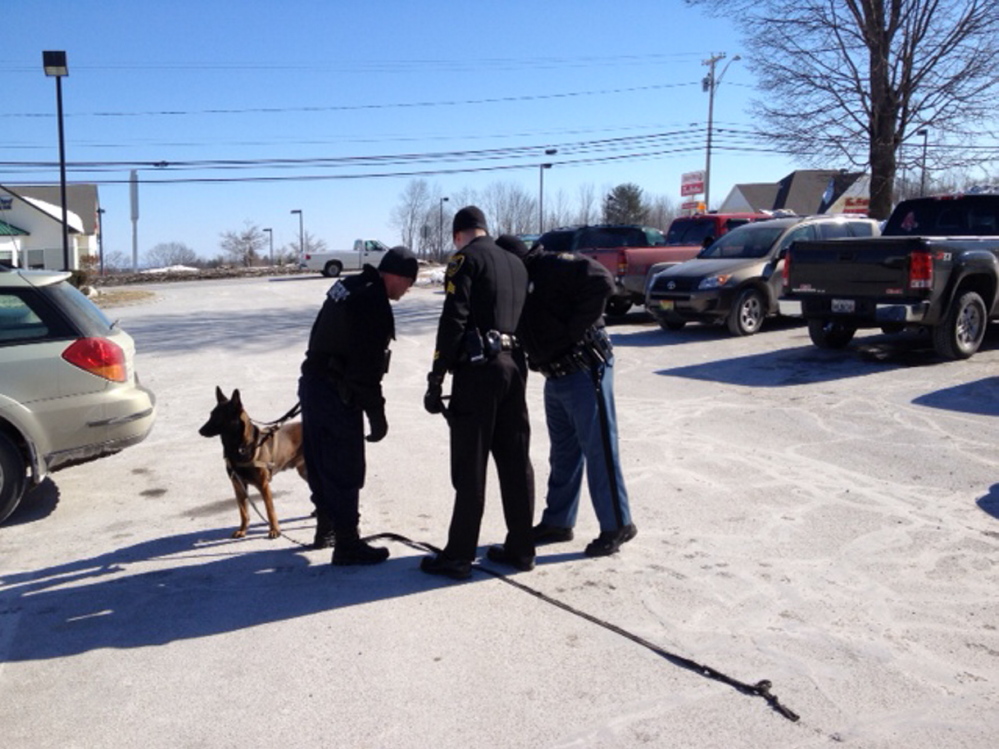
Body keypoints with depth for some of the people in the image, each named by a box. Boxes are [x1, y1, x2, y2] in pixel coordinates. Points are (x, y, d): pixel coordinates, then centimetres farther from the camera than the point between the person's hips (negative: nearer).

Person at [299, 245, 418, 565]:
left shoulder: (347, 285, 9)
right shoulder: (374, 305, -21)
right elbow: (367, 369, -22)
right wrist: (377, 416, -13)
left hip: (312, 382, 10)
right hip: (336, 394, -10)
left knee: (320, 464, 19)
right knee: (345, 471, -1)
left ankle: (327, 529, 34)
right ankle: (347, 544, 6)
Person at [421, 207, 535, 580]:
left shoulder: (466, 259, -4)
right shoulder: (516, 263, 18)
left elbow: (453, 321, -13)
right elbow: (523, 317, 16)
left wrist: (436, 379, -12)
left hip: (478, 367, -7)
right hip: (514, 364, 7)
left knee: (470, 467, -3)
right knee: (515, 461, 11)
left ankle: (458, 556, 5)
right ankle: (520, 548, 19)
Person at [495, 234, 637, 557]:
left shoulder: (554, 266, -13)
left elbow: (601, 281, -26)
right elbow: (526, 334, 19)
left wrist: (575, 328, -22)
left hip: (585, 370, -9)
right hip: (555, 377, 9)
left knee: (599, 449, -2)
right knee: (563, 453, 16)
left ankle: (617, 525, 9)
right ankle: (557, 522, 28)